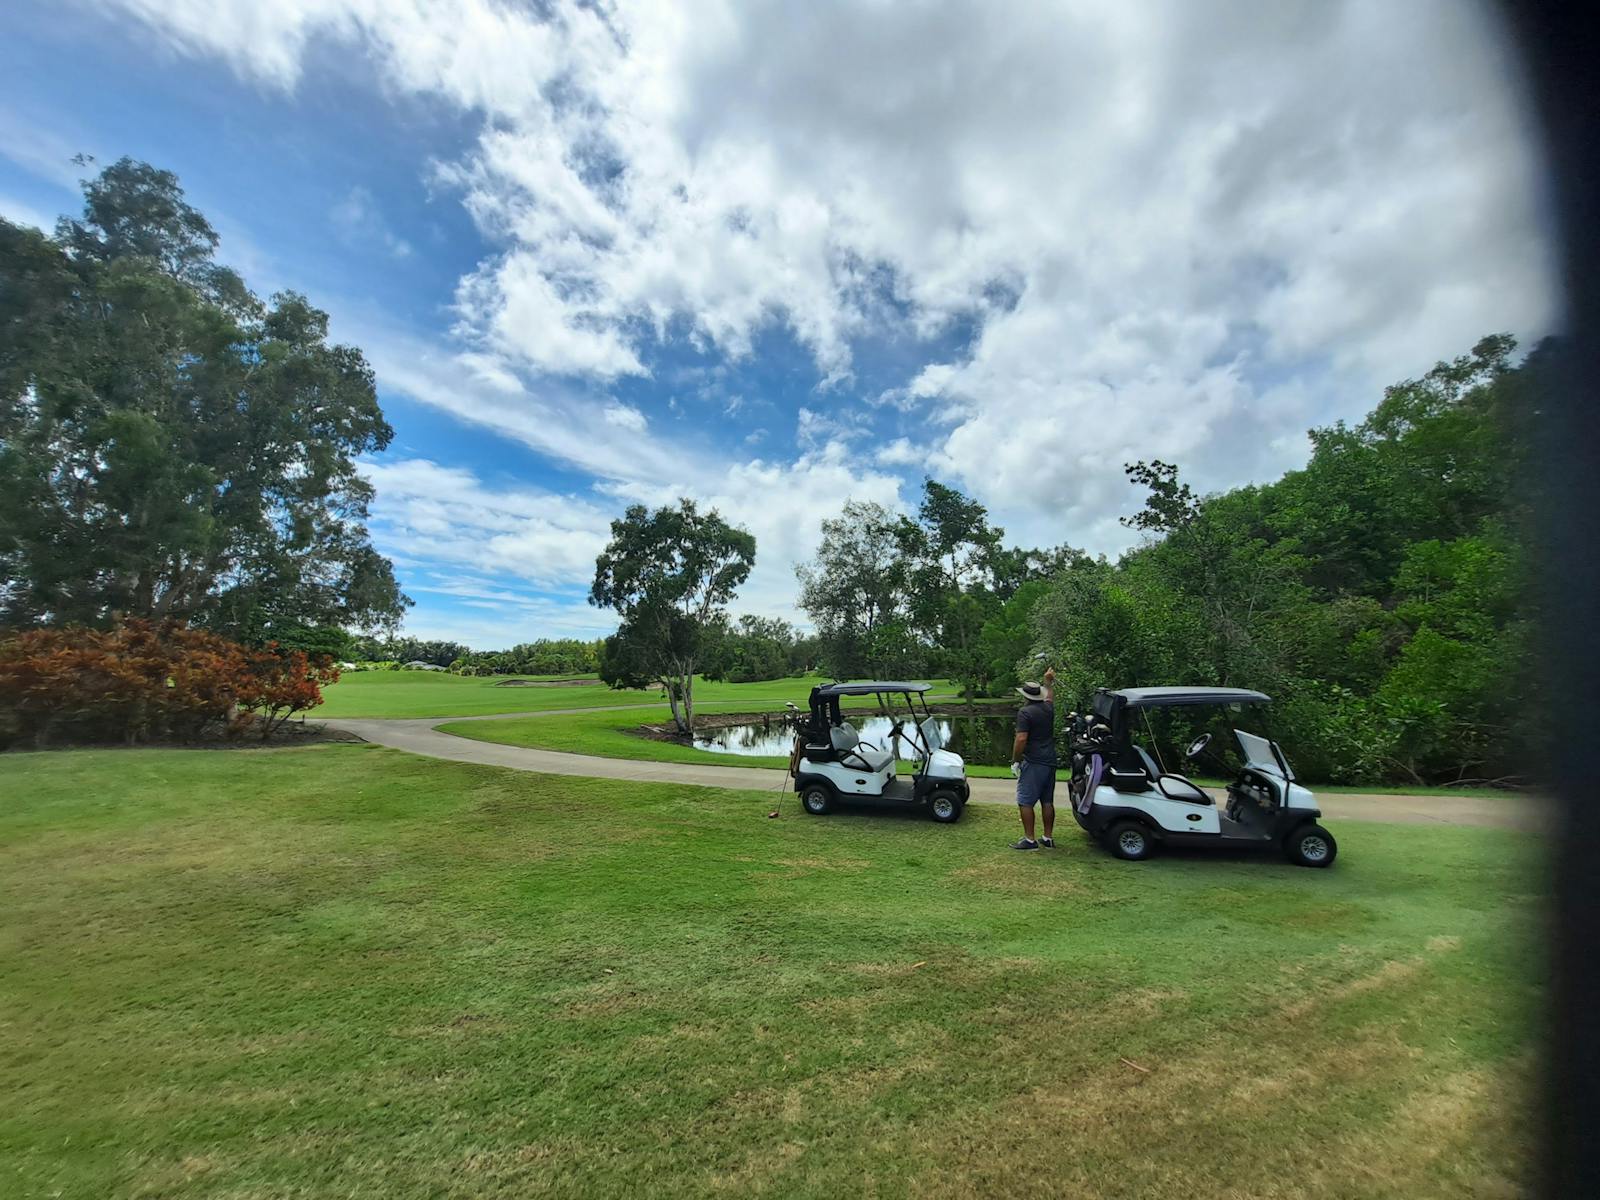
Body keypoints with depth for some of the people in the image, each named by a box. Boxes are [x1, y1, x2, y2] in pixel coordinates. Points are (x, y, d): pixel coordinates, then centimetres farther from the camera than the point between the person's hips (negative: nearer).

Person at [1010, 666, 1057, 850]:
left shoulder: (1025, 712, -13)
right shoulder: (1048, 708, 9)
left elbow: (1021, 739, -20)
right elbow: (1050, 697, 34)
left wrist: (1015, 761, -12)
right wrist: (1049, 682, 47)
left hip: (1033, 764, -8)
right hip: (1050, 762, 8)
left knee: (1025, 801, -2)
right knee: (1048, 801, 14)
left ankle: (1029, 840, -1)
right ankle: (1048, 838, 21)